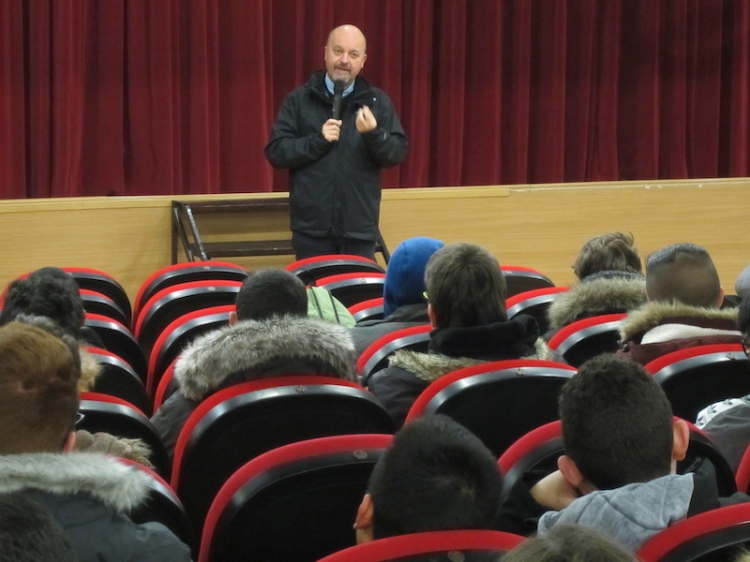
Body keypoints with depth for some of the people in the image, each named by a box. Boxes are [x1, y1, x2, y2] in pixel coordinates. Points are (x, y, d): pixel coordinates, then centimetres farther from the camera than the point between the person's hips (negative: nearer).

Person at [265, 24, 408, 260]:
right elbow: (276, 152, -3)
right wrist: (317, 140, -16)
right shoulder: (299, 101, 3)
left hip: (360, 229, 1)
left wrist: (374, 134, -17)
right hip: (311, 228, -1)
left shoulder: (377, 101, 7)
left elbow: (398, 153, 2)